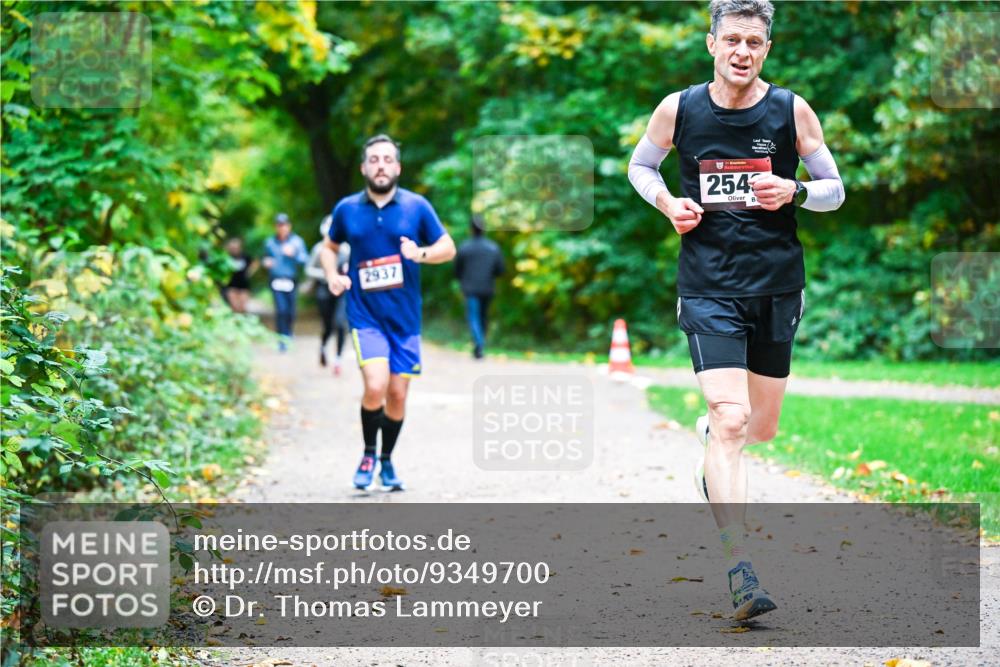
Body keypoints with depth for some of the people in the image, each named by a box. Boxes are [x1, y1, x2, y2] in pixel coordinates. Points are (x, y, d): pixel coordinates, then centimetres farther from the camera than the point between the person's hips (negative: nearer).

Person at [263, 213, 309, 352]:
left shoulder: (297, 241, 3)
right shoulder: (270, 242, 8)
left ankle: (289, 333, 32)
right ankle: (282, 338, -7)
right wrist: (266, 263, 0)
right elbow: (266, 258, 22)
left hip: (292, 281, 0)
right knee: (281, 310, -14)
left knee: (291, 311, 5)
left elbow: (304, 259, -1)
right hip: (276, 281, 0)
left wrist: (293, 254, -17)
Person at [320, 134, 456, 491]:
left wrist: (421, 254, -15)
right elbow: (329, 247, 20)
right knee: (375, 387, -19)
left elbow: (448, 248, 6)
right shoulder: (346, 209, 3)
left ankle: (387, 461, 27)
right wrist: (332, 276, 0)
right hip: (365, 314, -1)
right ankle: (368, 454, 5)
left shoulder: (416, 206, 1)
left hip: (405, 317, 1)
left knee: (397, 395, 5)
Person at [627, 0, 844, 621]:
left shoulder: (792, 110, -1)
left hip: (777, 285, 2)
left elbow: (835, 190, 6)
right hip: (709, 287, -2)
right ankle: (741, 571, -20)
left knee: (762, 427, 14)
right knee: (731, 420, -17)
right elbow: (640, 165, 16)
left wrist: (793, 193, -15)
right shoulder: (678, 109, -1)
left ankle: (711, 430, 52)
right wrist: (667, 202, -4)